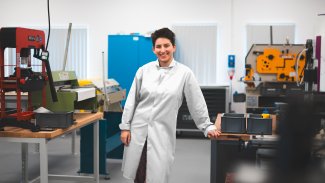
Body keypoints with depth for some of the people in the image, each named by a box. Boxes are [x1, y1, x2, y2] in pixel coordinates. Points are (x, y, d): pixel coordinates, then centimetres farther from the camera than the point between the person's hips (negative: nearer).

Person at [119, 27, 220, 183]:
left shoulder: (184, 73, -4)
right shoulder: (144, 70, 2)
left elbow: (196, 102, 1)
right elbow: (131, 100, 6)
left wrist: (207, 126, 3)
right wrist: (125, 127, 4)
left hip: (163, 133, -2)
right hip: (138, 129, 2)